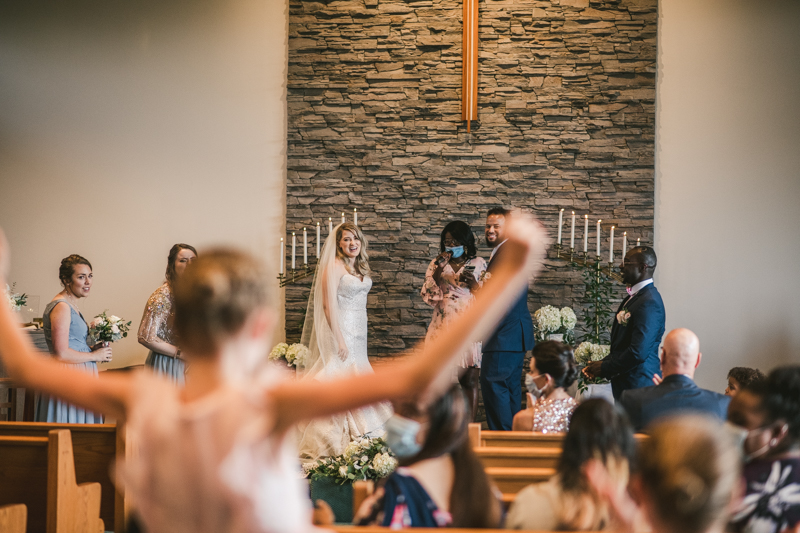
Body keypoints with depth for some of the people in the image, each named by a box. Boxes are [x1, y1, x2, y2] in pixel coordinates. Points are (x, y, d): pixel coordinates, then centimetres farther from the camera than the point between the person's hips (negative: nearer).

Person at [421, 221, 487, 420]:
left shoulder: (479, 264, 8)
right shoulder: (437, 264, 11)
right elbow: (428, 296, 3)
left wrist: (473, 283, -11)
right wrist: (439, 270, -6)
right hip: (442, 328, 1)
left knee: (469, 380, 0)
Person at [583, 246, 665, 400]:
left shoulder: (649, 302, -19)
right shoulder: (633, 297, 14)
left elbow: (638, 352, -25)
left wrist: (605, 369, -13)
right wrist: (603, 363, 6)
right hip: (624, 384, 10)